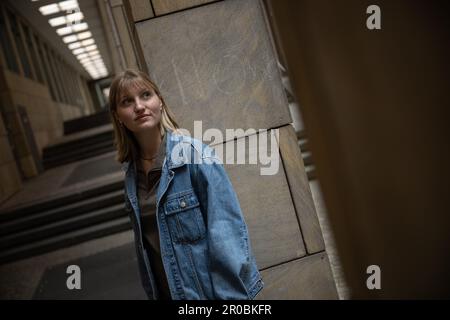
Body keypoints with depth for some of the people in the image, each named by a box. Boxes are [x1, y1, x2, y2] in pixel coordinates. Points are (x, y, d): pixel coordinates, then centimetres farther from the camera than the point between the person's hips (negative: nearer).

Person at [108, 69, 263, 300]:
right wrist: (152, 292, 9)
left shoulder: (195, 154, -16)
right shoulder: (132, 170, 1)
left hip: (209, 289, -5)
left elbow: (227, 233, -20)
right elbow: (144, 240, 8)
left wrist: (234, 294, -23)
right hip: (166, 290, 5)